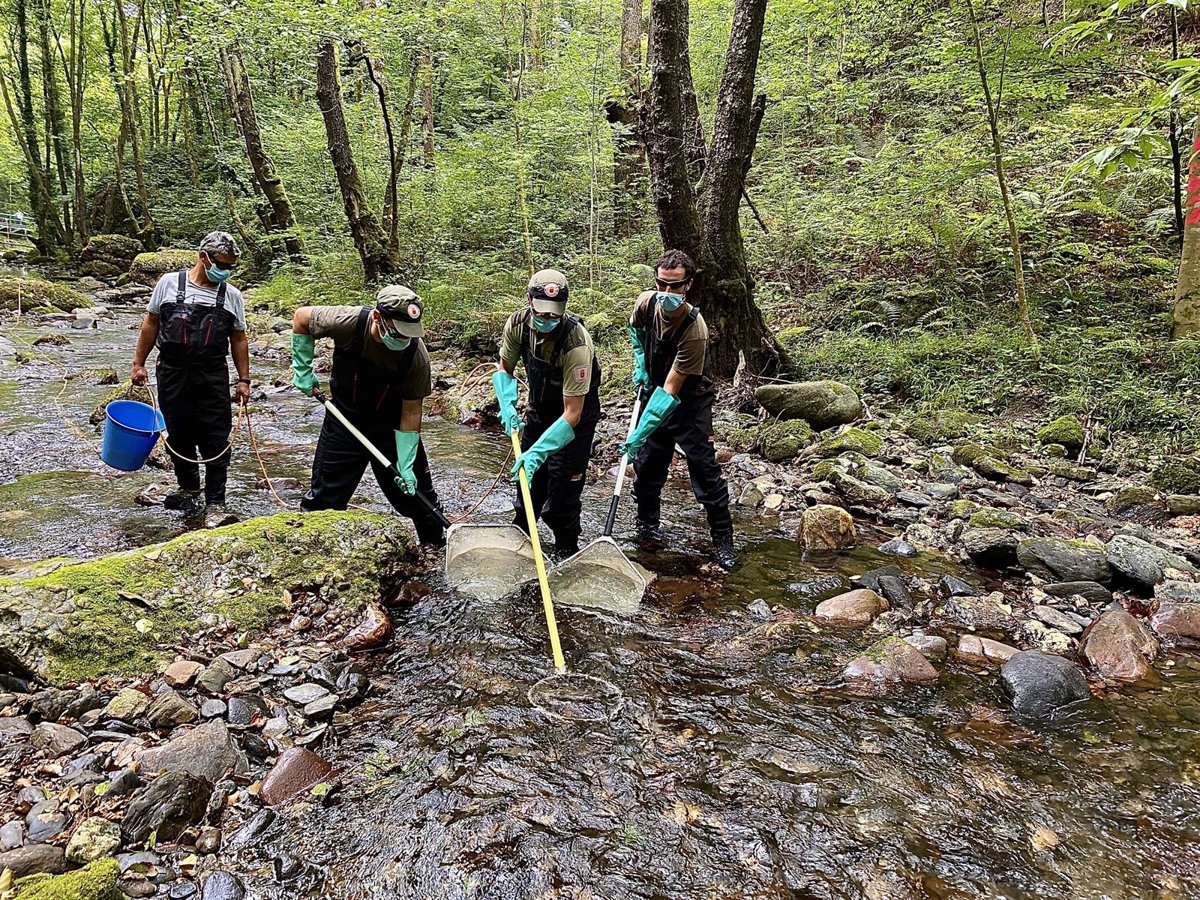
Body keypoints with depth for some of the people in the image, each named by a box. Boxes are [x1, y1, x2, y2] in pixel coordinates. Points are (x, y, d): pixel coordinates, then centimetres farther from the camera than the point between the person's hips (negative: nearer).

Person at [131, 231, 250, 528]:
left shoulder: (231, 295, 5)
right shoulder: (169, 283, 2)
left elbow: (239, 339, 9)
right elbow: (151, 323, 9)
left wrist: (243, 380, 5)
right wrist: (139, 362, 7)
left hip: (213, 378, 0)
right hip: (172, 373, 0)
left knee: (216, 440, -4)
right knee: (180, 436, 10)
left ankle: (215, 504, 2)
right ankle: (189, 490, 29)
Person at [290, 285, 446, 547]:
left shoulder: (417, 355, -27)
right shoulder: (348, 322, -29)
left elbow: (411, 412, -18)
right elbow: (301, 317, -8)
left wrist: (406, 465, -20)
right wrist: (302, 369, -6)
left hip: (391, 425, 1)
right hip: (344, 421, 0)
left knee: (416, 491, 7)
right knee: (326, 495, 4)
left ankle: (438, 545, 27)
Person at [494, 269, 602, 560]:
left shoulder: (577, 343, -37)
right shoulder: (517, 324, -20)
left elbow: (572, 414, -36)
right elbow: (504, 368, -1)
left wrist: (538, 451, -42)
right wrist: (507, 404, -20)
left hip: (577, 412, -5)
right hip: (539, 407, 6)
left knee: (563, 488, -7)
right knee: (527, 475, 17)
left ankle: (566, 555, 13)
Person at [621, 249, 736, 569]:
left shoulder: (694, 330, -33)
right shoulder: (646, 302, -16)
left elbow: (671, 390, -33)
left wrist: (640, 433, -35)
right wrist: (640, 366, 2)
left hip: (689, 400, -5)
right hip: (655, 392, 6)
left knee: (704, 468, -7)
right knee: (646, 464, 10)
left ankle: (723, 540, 4)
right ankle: (648, 526, 29)